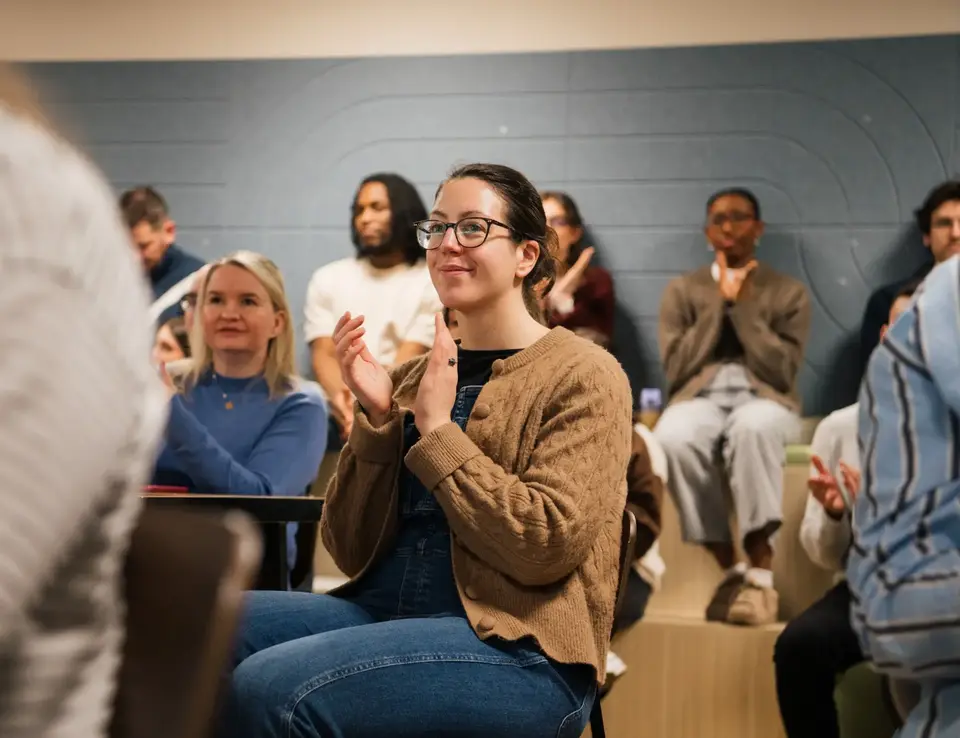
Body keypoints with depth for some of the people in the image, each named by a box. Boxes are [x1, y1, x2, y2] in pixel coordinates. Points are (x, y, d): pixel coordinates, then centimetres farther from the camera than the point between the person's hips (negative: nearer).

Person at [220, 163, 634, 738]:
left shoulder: (583, 376, 0)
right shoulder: (413, 377, 16)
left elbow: (546, 546, -14)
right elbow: (351, 552, 11)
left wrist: (437, 429, -10)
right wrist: (377, 419, -2)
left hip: (517, 644, -6)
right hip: (384, 613, 6)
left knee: (272, 688, -28)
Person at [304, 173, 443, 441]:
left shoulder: (434, 282, 5)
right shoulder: (327, 279, 14)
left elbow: (408, 362, -6)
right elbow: (323, 354, 3)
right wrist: (340, 398, -20)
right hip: (343, 418, 2)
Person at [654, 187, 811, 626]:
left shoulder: (789, 293, 12)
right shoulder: (681, 291, 16)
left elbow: (781, 371, -2)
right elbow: (677, 368, 2)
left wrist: (743, 307, -5)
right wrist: (719, 303, 0)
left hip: (763, 398, -1)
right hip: (700, 397, 1)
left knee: (753, 426, -41)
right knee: (673, 437, -38)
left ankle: (760, 572, -37)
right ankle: (730, 568, -28)